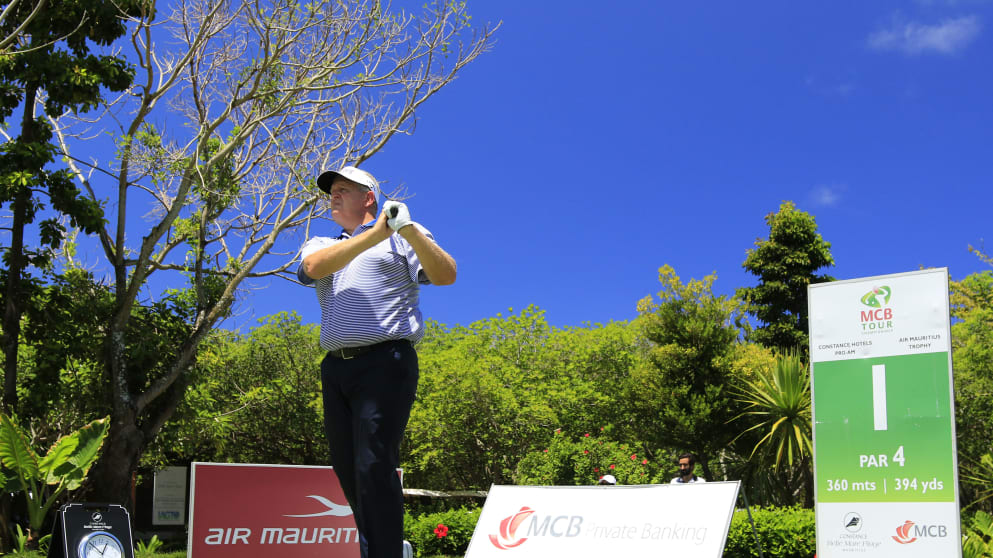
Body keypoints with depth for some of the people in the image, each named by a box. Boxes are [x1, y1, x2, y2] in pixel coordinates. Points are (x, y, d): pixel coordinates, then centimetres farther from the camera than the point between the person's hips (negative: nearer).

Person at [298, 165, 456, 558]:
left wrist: (408, 229, -23)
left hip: (384, 362, -6)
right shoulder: (320, 245, 21)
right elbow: (313, 267, -5)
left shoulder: (402, 237, 9)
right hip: (335, 367, 6)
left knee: (374, 467, -14)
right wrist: (375, 234, -16)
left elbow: (446, 275, -8)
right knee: (348, 469, 8)